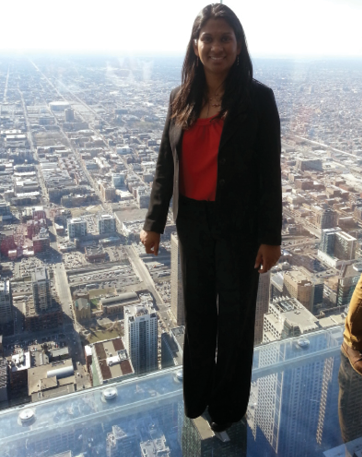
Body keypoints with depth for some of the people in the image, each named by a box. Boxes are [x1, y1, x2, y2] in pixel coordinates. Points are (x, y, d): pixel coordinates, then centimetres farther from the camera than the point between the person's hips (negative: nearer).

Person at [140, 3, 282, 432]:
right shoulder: (181, 98, 3)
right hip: (192, 222, 4)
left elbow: (269, 172, -9)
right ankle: (195, 395, 43)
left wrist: (270, 237, -10)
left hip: (238, 225, -4)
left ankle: (228, 405, 37)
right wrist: (153, 222, 3)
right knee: (197, 312, 19)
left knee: (234, 316, 13)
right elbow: (165, 165, 5)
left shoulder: (258, 98, -9)